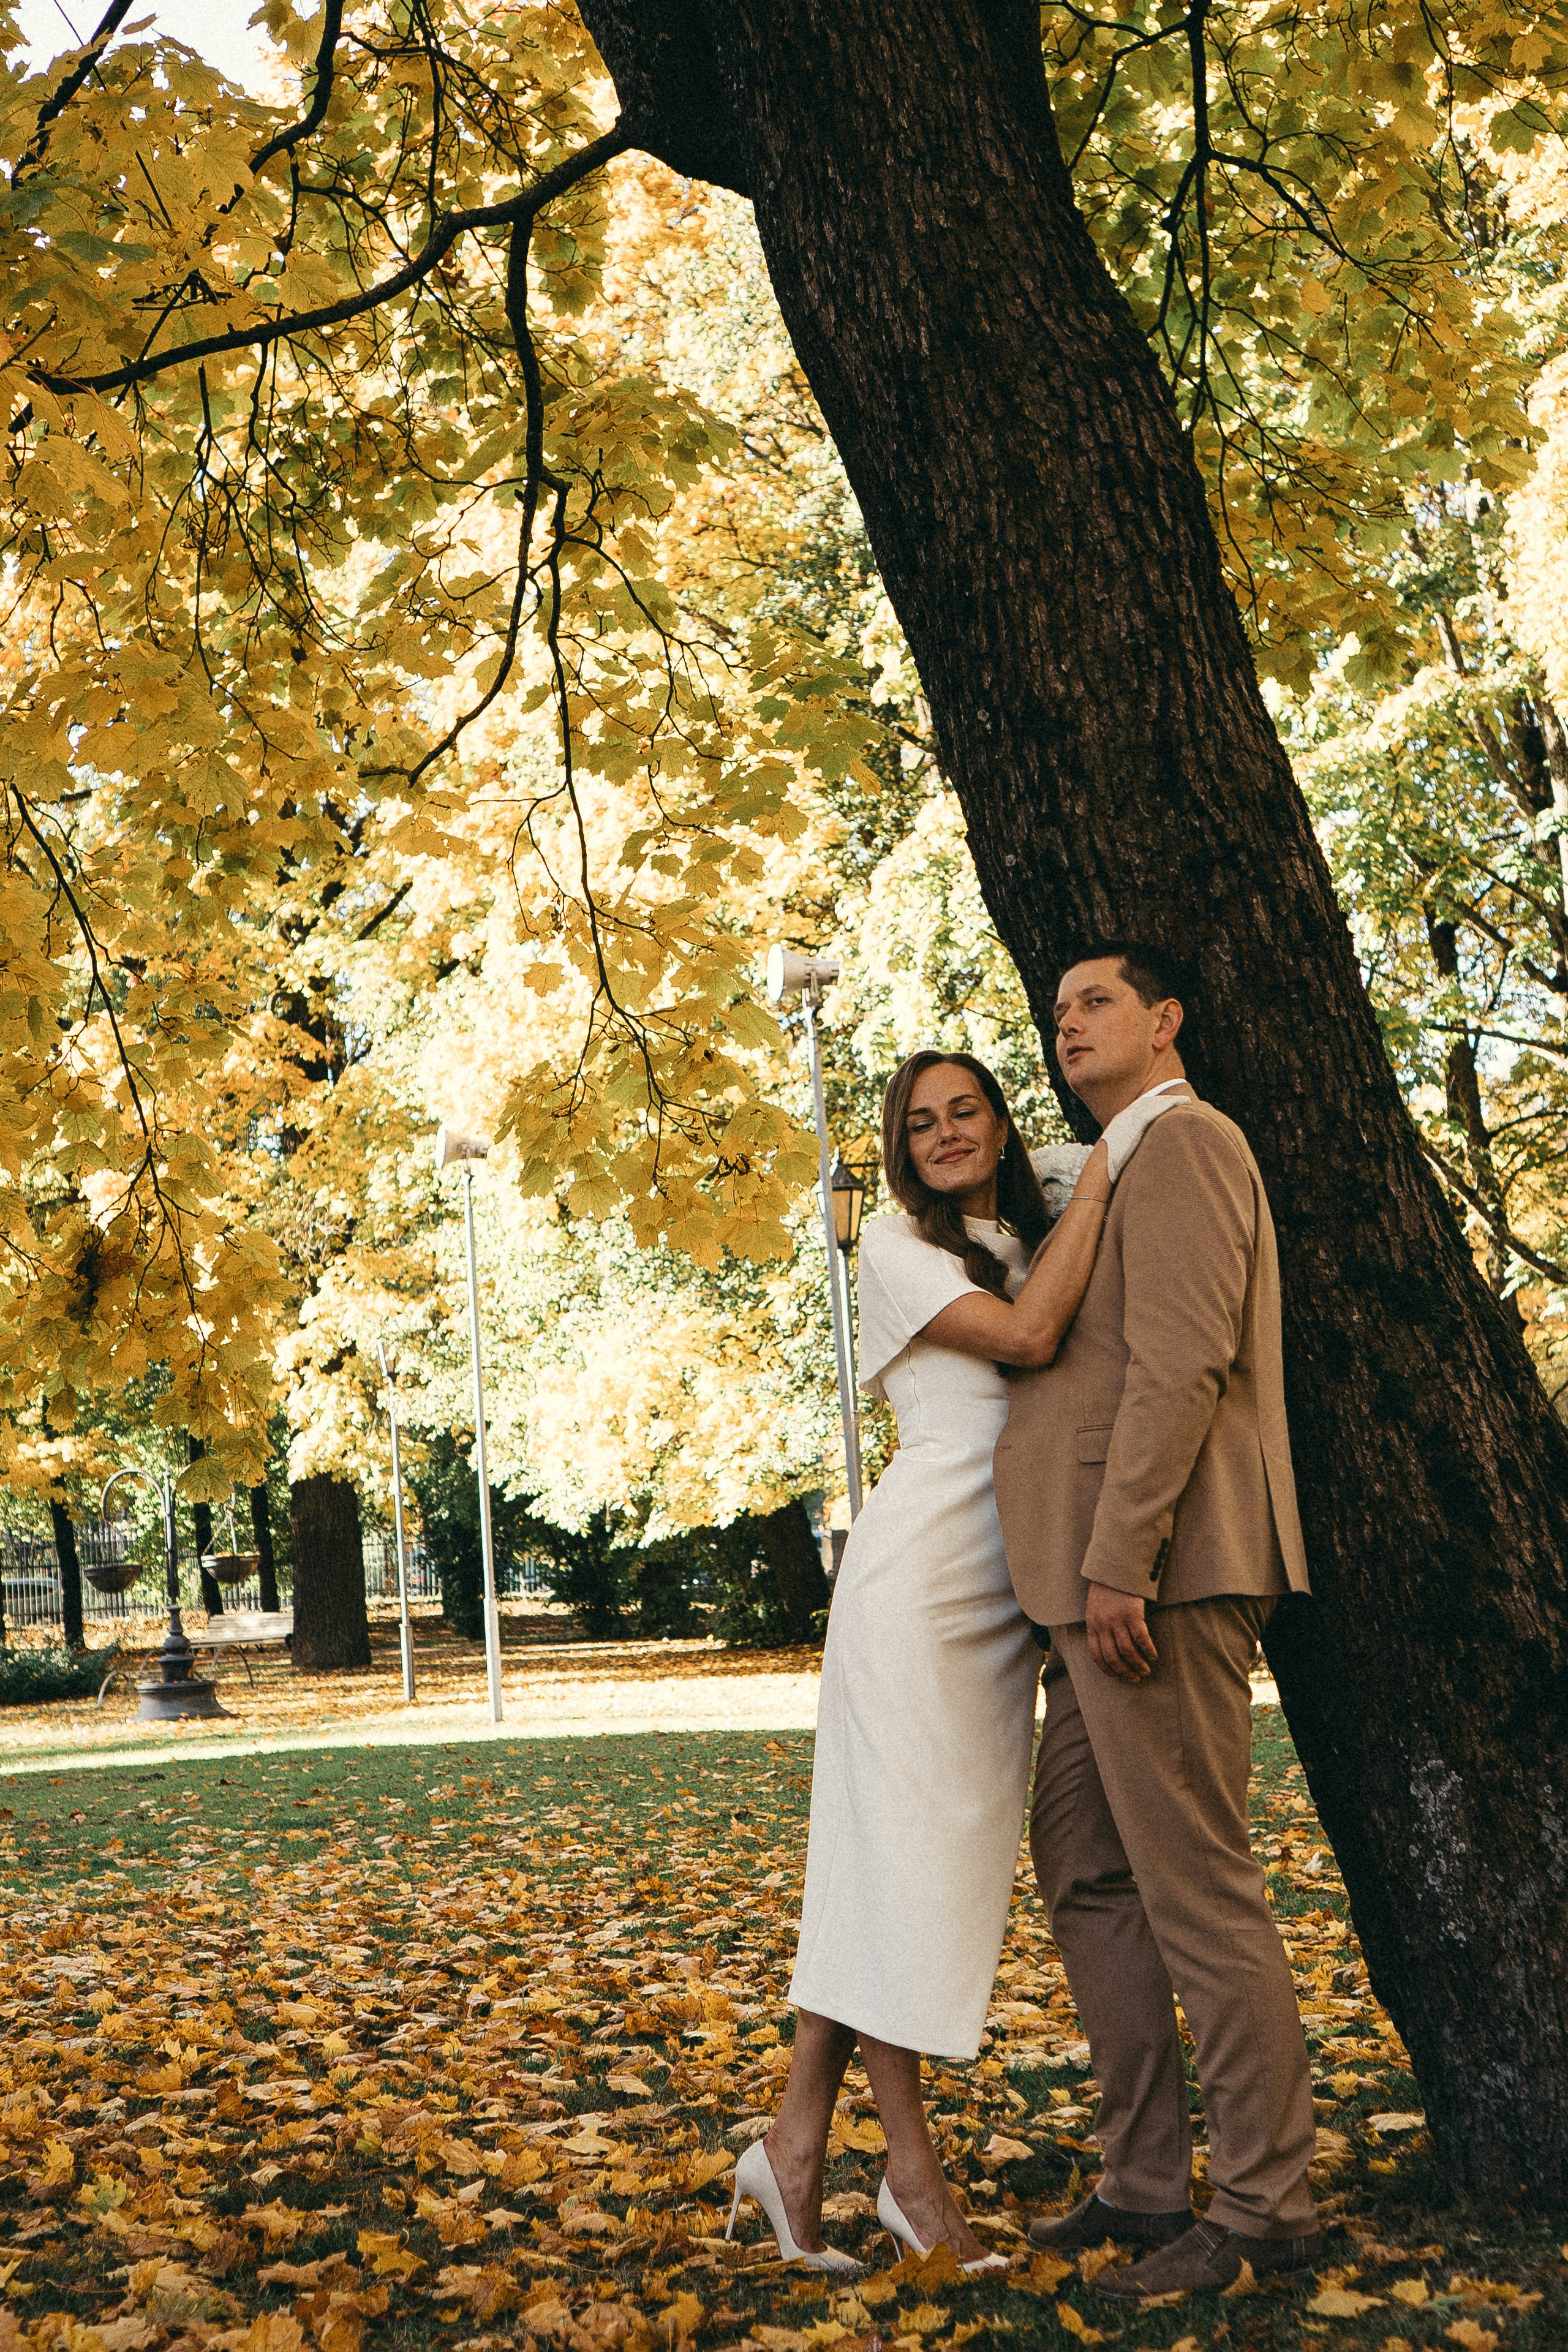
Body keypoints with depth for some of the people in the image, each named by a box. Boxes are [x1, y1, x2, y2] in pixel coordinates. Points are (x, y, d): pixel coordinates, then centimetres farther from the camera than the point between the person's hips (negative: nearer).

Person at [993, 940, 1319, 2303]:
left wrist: (1120, 1559, -22)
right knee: (1084, 1868, 13)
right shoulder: (1118, 1169, 25)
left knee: (1196, 1885, -6)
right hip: (1102, 1579, 11)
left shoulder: (1181, 1139, -7)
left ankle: (1265, 2204, 4)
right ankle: (1144, 2180, 21)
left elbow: (1181, 1362, -18)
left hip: (1161, 1571, -11)